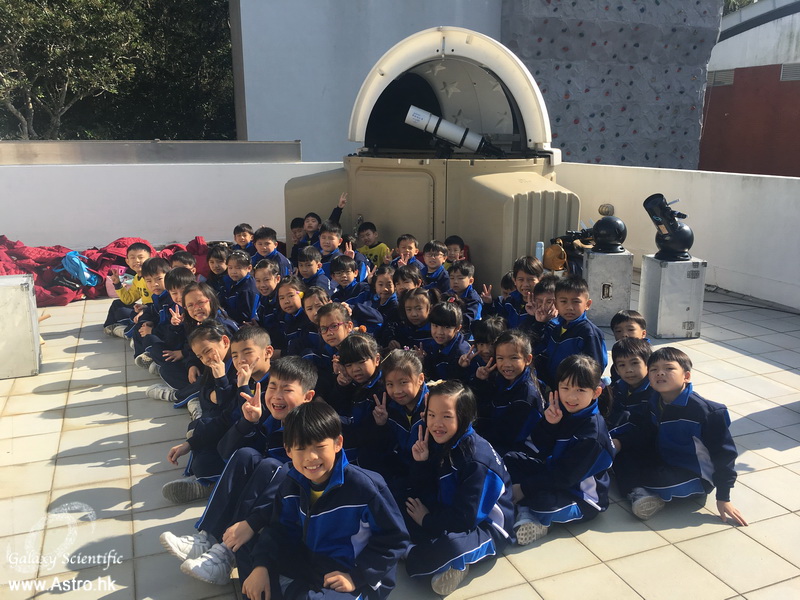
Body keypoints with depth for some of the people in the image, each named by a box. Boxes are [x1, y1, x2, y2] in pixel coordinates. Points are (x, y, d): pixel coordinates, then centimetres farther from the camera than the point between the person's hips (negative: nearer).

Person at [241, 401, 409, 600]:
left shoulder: (365, 486, -25)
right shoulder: (291, 485, -5)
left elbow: (394, 538, -18)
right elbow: (281, 530, 2)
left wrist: (356, 577, -22)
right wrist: (261, 566, -16)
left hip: (361, 579, -6)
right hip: (309, 566, 6)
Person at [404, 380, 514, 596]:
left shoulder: (476, 459, -26)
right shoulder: (439, 442, -5)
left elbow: (466, 519, -26)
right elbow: (424, 497, -2)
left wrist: (427, 520, -12)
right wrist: (420, 463, -19)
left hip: (484, 526, -8)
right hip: (450, 515, 8)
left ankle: (456, 562, -5)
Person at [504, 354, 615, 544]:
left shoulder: (592, 430, -25)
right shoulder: (561, 411, -3)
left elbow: (566, 476, -25)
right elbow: (539, 450, -3)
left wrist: (523, 488, -23)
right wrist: (548, 424, -22)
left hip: (584, 497, -9)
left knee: (542, 500, -37)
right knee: (510, 460, 6)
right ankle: (525, 513, -13)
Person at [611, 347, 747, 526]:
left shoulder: (707, 411, -20)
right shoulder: (655, 402, 0)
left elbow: (724, 453, -15)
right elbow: (644, 434, 12)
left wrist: (723, 498, -15)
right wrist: (618, 442, -8)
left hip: (693, 478, -8)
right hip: (662, 462, 8)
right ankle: (640, 495, -25)